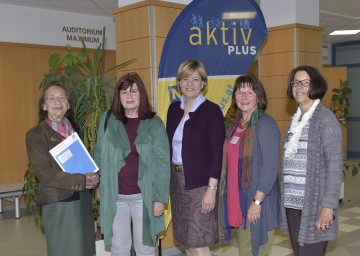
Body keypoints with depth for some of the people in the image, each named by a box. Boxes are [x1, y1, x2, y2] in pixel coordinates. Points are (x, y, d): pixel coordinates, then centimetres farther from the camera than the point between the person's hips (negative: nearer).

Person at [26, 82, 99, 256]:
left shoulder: (74, 130, 11)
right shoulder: (36, 135, -7)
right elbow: (44, 173, -14)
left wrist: (93, 177, -6)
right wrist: (81, 181, -20)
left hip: (83, 199, 6)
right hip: (58, 202, -5)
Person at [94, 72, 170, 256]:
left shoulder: (154, 123, -4)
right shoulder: (107, 120, 2)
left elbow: (163, 162, -5)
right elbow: (99, 155, 8)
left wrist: (160, 198, -9)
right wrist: (99, 185, 2)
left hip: (144, 196, -1)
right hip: (114, 196, 2)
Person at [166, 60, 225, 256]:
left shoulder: (212, 111, -9)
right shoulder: (174, 108, 8)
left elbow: (216, 153, -13)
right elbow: (169, 145, 12)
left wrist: (212, 188, -18)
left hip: (199, 182, -6)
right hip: (176, 179, 6)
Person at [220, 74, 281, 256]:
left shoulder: (265, 124, -13)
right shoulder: (236, 124, 10)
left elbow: (270, 167, -18)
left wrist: (257, 201, -20)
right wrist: (230, 196, 11)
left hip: (257, 201, -7)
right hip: (238, 199, 7)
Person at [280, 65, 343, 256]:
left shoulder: (325, 119, -8)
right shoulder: (296, 119, 12)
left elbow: (335, 164, -14)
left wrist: (328, 206, -19)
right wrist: (285, 198, 9)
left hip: (314, 205, -6)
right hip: (292, 204, 6)